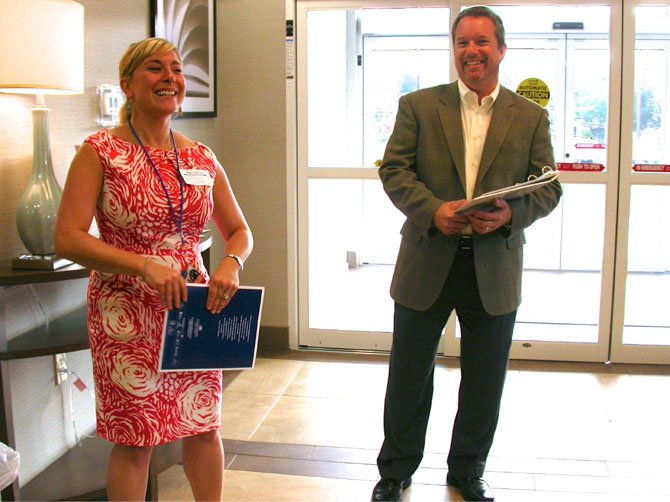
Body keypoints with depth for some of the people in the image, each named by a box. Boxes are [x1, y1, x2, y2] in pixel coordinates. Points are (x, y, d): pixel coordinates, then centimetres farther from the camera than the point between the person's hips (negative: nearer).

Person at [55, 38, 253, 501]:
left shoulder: (202, 158, 5)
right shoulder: (100, 151, -7)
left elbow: (239, 230, 12)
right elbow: (68, 239, -13)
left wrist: (231, 264, -10)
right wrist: (144, 265, -23)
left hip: (195, 308, 4)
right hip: (126, 315, -4)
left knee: (204, 425, 14)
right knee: (135, 438, 6)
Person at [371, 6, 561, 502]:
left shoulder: (531, 117, 5)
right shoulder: (418, 106, 2)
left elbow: (549, 187, 3)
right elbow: (394, 169, -3)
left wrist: (511, 214, -17)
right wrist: (433, 209, -20)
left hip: (495, 269, 1)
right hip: (427, 263, -1)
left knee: (484, 381, 13)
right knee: (408, 376, 10)